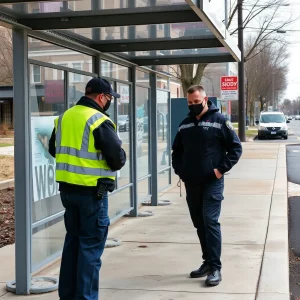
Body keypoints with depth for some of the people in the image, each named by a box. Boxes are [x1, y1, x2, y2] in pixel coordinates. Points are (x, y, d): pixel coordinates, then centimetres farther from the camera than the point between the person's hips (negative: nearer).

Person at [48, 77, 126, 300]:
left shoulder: (65, 117, 9)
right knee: (91, 245, 1)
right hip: (91, 191, -7)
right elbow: (117, 159, -17)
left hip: (67, 188, 8)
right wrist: (119, 157, 4)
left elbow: (53, 149, 21)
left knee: (73, 239, 18)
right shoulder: (99, 121, -15)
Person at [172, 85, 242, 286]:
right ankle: (208, 262, 22)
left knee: (210, 222, -12)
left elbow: (236, 147, -5)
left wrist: (221, 169, -13)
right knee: (199, 224, 11)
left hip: (212, 182, -6)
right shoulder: (185, 124, 12)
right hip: (191, 183, 6)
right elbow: (177, 150, 22)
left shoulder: (219, 120, -4)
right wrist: (179, 170, 8)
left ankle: (215, 268, -8)